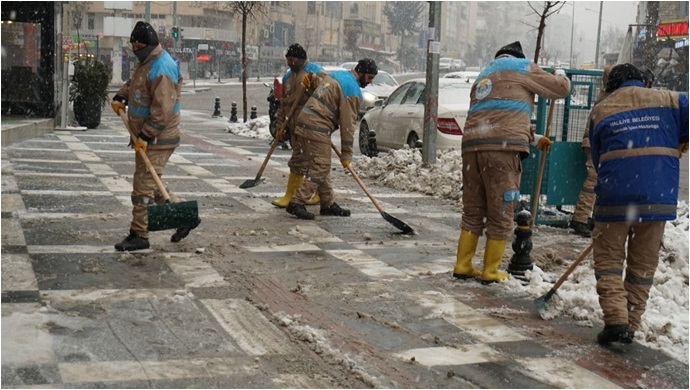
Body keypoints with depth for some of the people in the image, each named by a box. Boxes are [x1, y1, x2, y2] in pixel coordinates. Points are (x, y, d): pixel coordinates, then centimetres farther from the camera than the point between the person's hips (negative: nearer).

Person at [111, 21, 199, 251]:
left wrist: (145, 136, -24)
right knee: (151, 185, 17)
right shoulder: (146, 62, 12)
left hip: (157, 139, -11)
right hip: (145, 136, 11)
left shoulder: (161, 69, -21)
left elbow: (162, 110, -26)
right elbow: (133, 83, 30)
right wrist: (121, 97, 11)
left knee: (143, 185, -7)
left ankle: (139, 235, 0)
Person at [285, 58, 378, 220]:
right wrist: (346, 154, -9)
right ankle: (296, 203, -13)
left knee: (321, 167, 14)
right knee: (319, 169, -9)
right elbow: (348, 124, -12)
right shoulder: (352, 91, -10)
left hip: (304, 121, 10)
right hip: (317, 128, -10)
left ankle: (329, 204, 21)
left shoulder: (336, 75, 17)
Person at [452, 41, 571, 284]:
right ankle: (490, 271, 9)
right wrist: (561, 75, 38)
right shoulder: (522, 68, 10)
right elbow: (560, 89, 15)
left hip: (472, 145, 7)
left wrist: (533, 138, 37)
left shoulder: (483, 77, 32)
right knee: (501, 212, 3)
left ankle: (463, 266, 17)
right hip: (502, 148, -7)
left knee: (473, 210, 15)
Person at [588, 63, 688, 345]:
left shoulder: (599, 111, 9)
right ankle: (630, 324, 16)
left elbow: (598, 160, 11)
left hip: (614, 199, -1)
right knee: (643, 266, 12)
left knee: (608, 260, 9)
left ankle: (616, 319, -7)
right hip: (658, 198, 1)